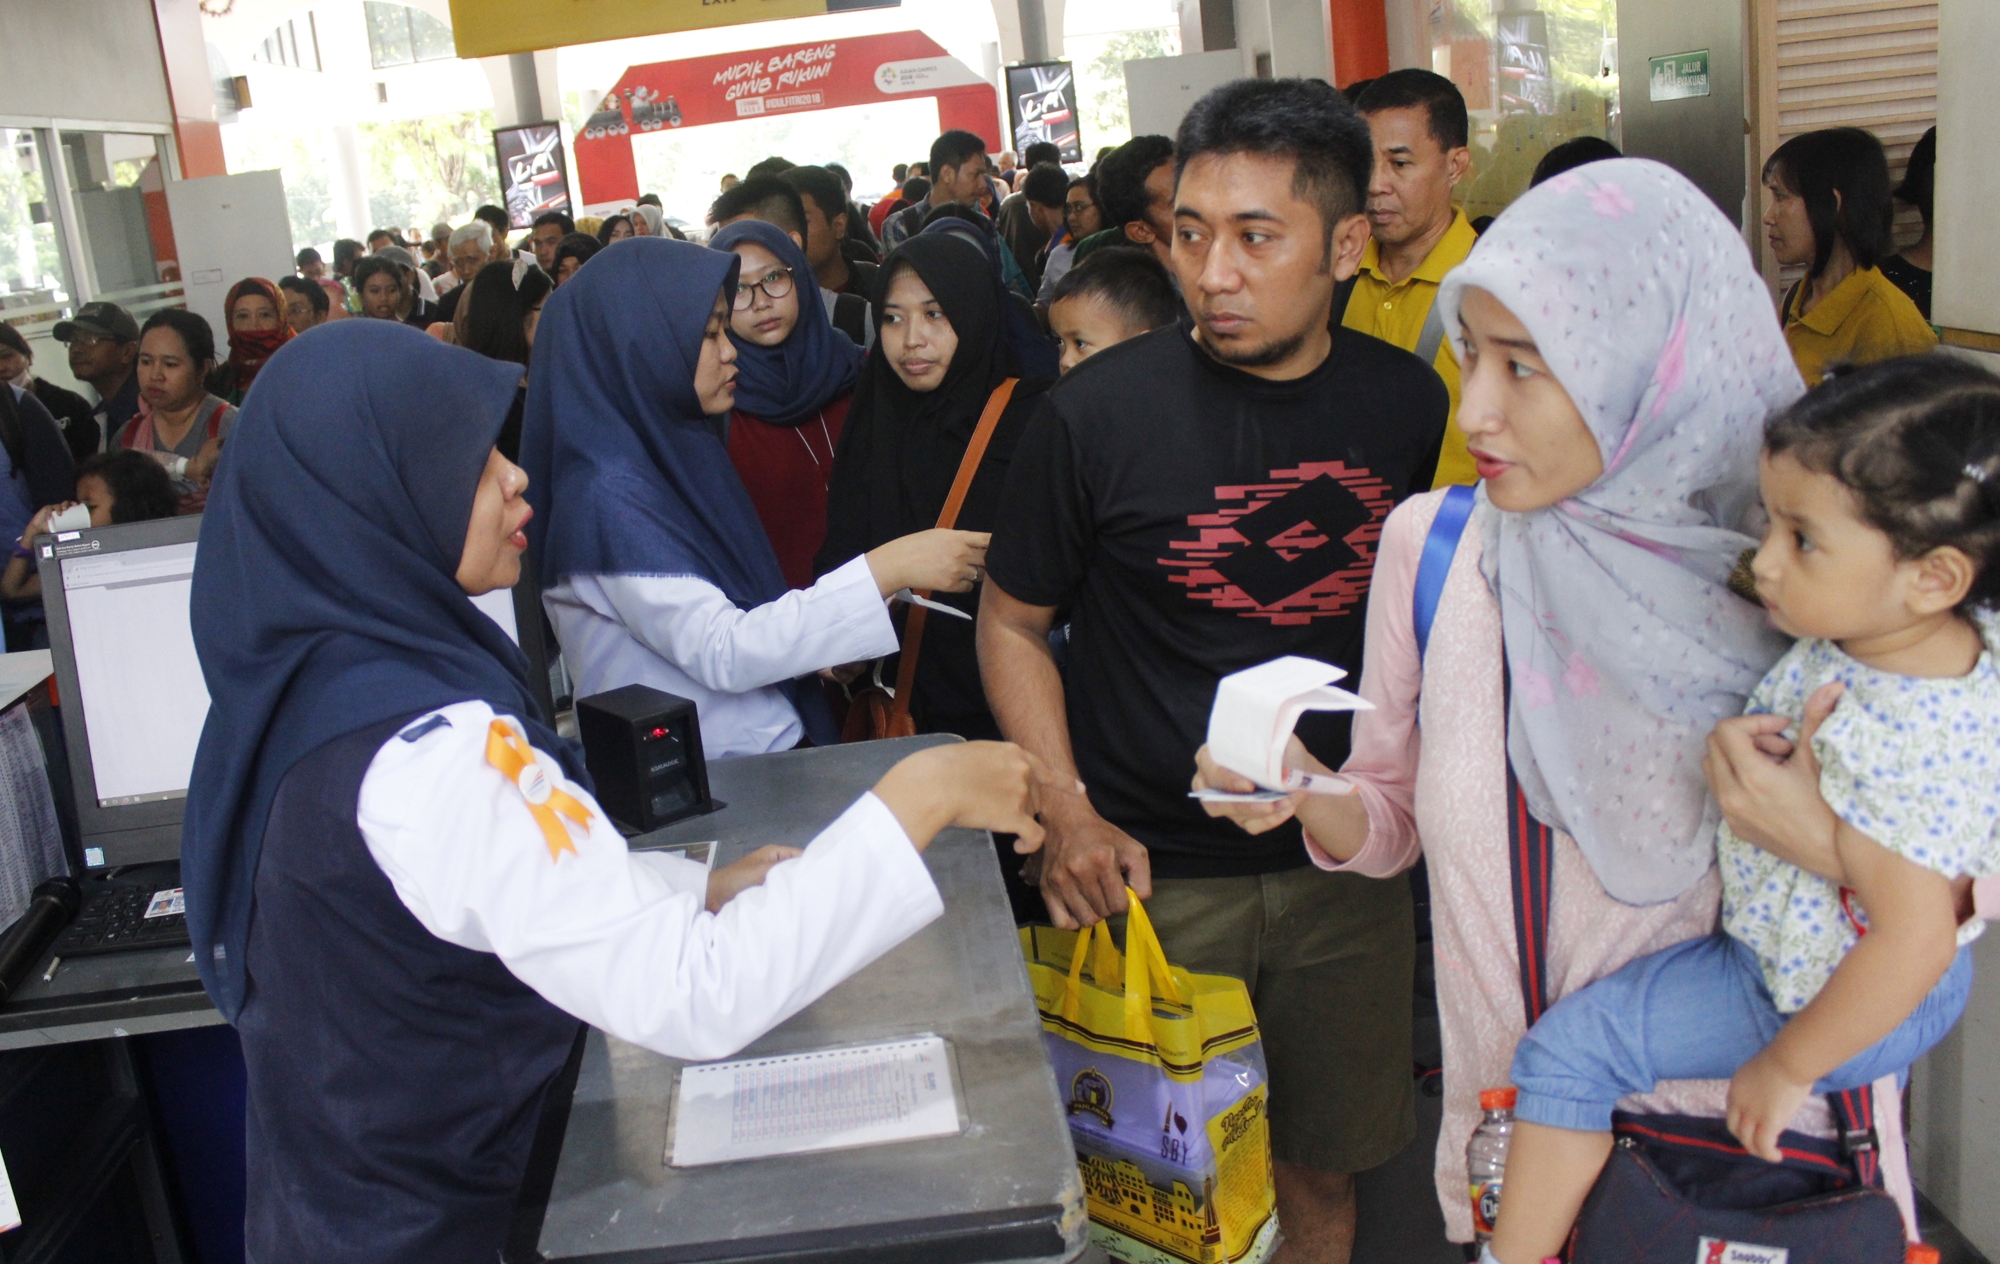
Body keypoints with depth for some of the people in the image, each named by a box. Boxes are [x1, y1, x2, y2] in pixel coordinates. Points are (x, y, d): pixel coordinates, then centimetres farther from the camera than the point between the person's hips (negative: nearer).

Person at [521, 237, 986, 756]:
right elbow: (720, 654, -24)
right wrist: (885, 569, -24)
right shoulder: (606, 494, -17)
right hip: (704, 784, -8)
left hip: (773, 750, 8)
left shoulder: (673, 447, 8)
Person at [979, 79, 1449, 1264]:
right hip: (1149, 873, -3)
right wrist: (1066, 814, -12)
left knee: (1323, 1169, 17)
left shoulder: (1406, 402, -3)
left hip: (1344, 866, 3)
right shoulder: (1100, 412, -13)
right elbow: (1013, 622, -2)